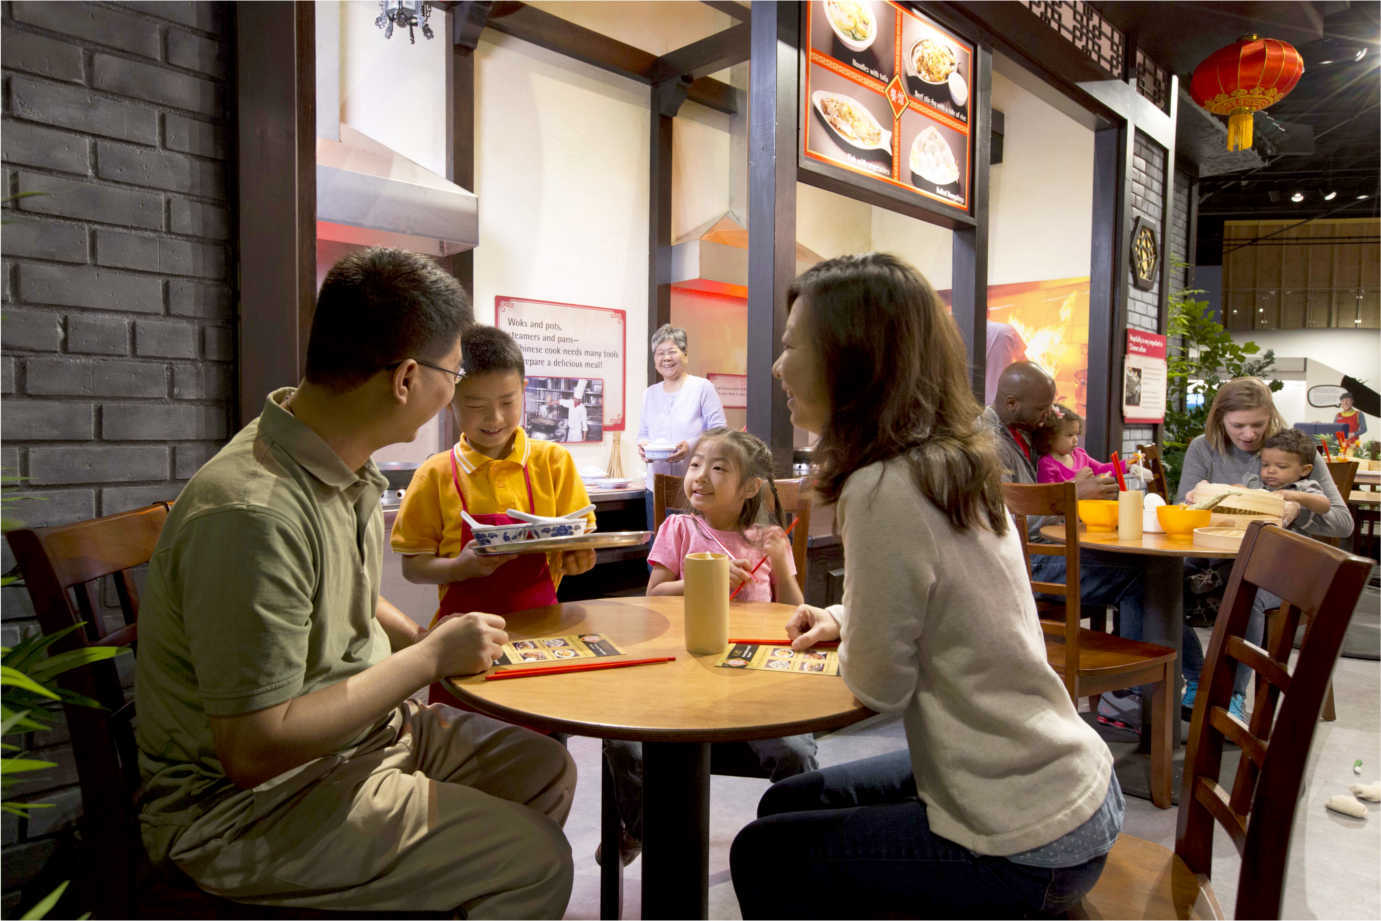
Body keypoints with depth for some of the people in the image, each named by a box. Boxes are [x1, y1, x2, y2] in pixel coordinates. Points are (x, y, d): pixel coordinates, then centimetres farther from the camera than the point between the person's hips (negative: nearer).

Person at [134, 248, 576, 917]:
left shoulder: (346, 467, 1)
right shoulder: (254, 514, -31)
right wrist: (430, 659, -22)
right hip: (244, 807, -9)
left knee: (544, 768, 11)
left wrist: (427, 642, 2)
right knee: (534, 861, -18)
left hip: (358, 731, 9)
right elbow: (252, 750, -29)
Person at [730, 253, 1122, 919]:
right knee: (786, 805, 18)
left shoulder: (884, 491, -27)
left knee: (761, 854, 7)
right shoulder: (954, 463, 0)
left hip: (1026, 846, -8)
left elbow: (879, 685, -18)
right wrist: (846, 619, 4)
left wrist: (849, 640, 1)